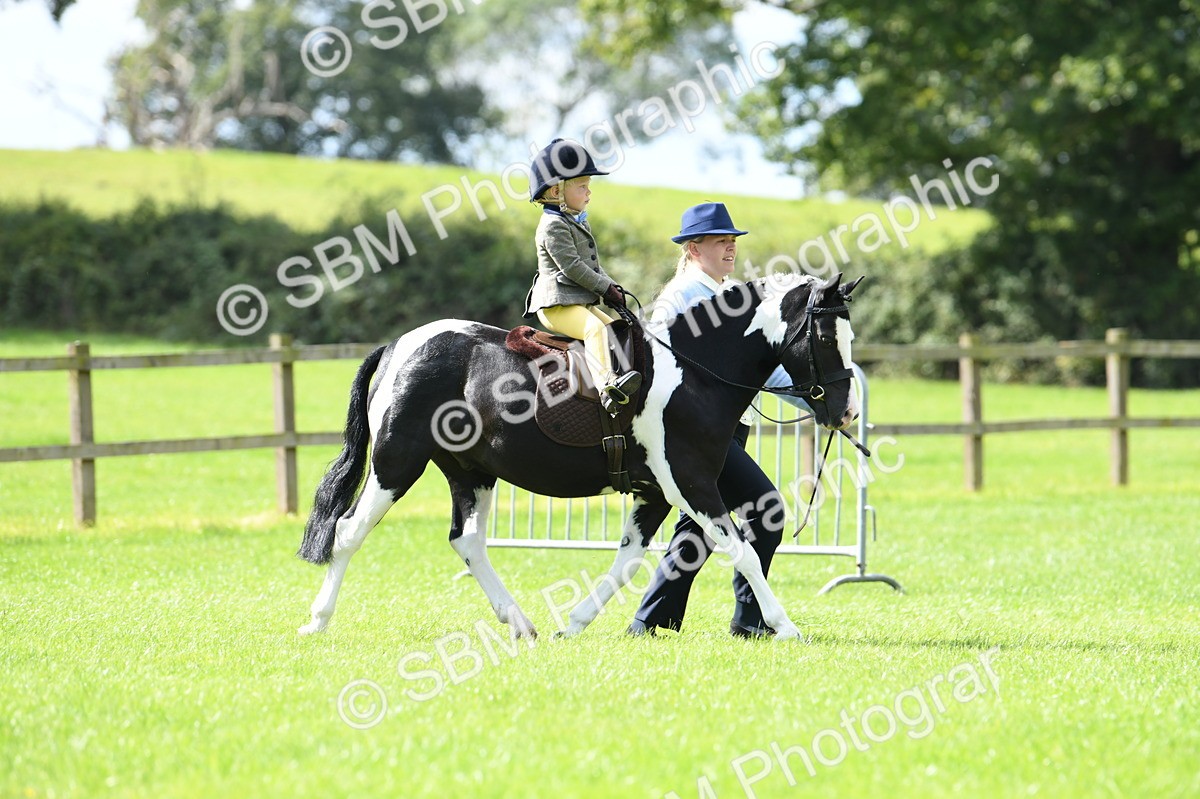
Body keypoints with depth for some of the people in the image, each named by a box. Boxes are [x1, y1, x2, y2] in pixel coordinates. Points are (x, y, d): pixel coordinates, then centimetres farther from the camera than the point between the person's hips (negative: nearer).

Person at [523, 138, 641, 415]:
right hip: (557, 305, -11)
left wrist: (611, 287, 9)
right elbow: (572, 267, -18)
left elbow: (592, 265, 26)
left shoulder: (577, 223, 21)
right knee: (595, 328, -30)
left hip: (584, 302, 11)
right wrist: (607, 288, -15)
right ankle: (607, 385, -46)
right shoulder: (554, 226, -12)